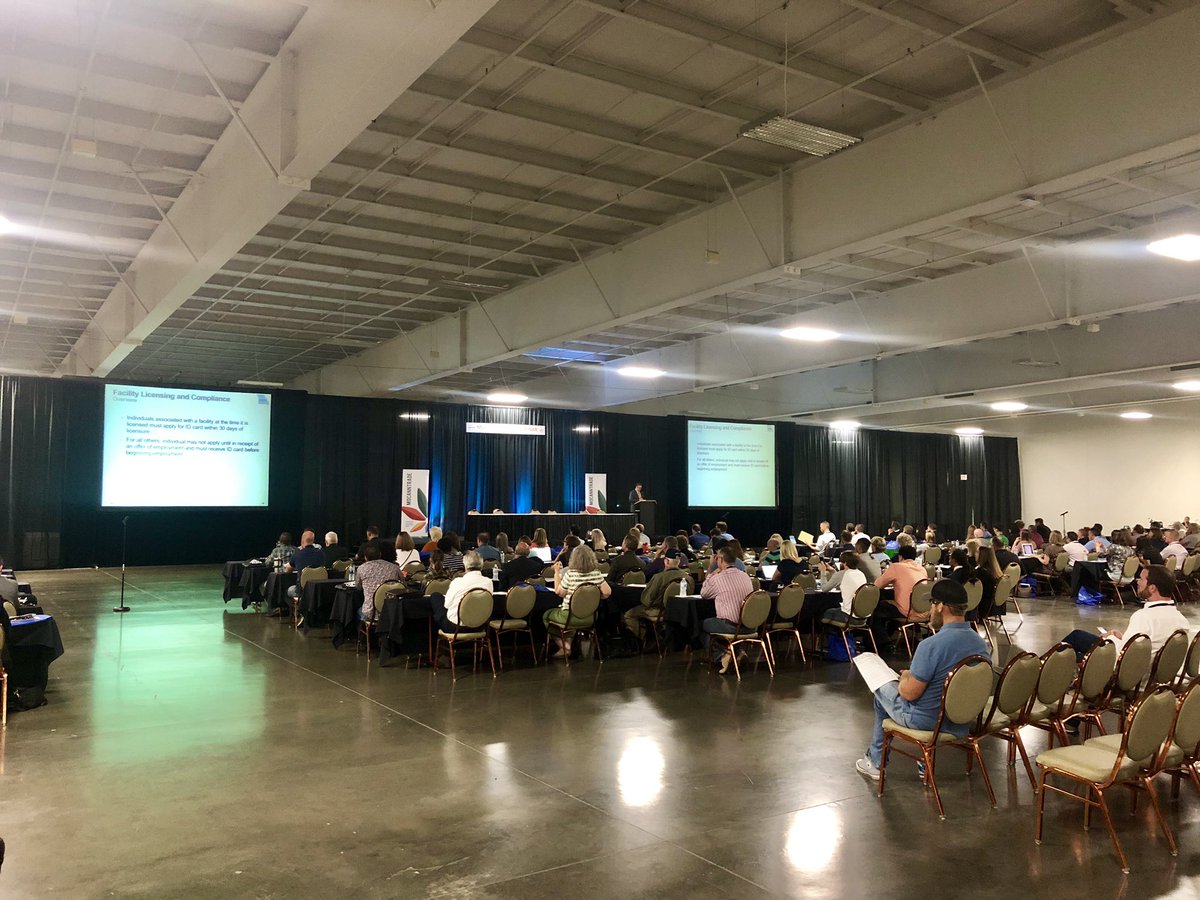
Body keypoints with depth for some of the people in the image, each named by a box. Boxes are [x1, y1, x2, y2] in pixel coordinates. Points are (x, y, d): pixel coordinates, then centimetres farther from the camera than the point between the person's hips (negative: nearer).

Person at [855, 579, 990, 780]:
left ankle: (876, 762, 32)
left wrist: (906, 677, 0)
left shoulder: (931, 645, -28)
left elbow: (909, 693, -22)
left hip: (926, 721, -6)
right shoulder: (981, 644, -5)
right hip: (962, 723, 6)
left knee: (883, 690, 20)